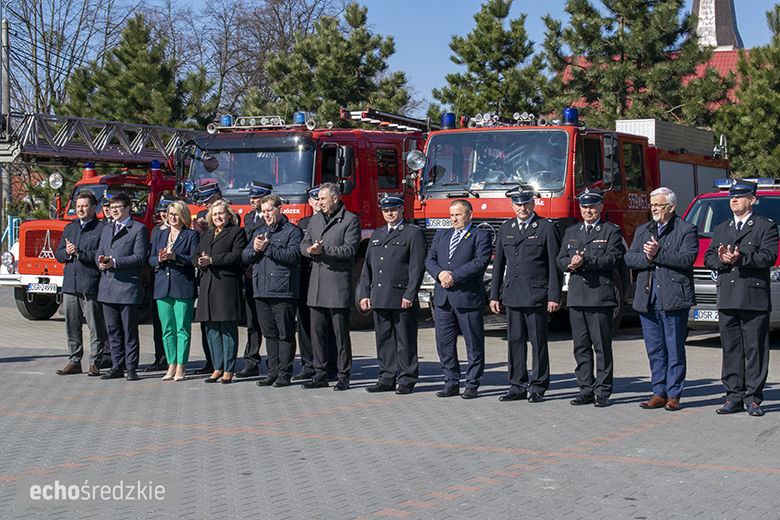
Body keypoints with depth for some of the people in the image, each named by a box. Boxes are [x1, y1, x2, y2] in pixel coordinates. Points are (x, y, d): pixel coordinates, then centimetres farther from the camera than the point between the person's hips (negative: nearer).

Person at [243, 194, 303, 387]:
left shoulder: (292, 231, 0)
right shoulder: (259, 232, 21)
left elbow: (293, 255, -15)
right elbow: (245, 257, 16)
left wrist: (268, 248, -15)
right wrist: (255, 249, -5)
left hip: (283, 292, -6)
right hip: (261, 291, 6)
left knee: (285, 334, -3)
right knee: (270, 334, 9)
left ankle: (284, 373, 0)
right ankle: (273, 372, 13)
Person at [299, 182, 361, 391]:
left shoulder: (350, 220, -3)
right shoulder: (316, 219, 18)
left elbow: (349, 249, -13)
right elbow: (304, 244, 14)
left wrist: (323, 251, -20)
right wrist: (310, 250, -10)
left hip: (339, 284, -6)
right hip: (317, 285, 6)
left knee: (341, 332, -1)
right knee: (317, 331, 7)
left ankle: (343, 375, 6)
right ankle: (320, 374, 15)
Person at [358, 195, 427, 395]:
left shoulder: (414, 234, 0)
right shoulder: (376, 235, 20)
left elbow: (417, 267, -7)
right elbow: (368, 266, 20)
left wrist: (410, 295, -14)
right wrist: (364, 294, 10)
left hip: (402, 299, -6)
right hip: (379, 300, 6)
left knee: (405, 341, -1)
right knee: (384, 340, 9)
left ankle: (407, 380, 7)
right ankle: (387, 379, 15)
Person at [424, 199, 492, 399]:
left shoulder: (481, 236, 0)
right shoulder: (441, 236, 19)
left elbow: (480, 262, -13)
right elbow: (430, 259, 11)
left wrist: (454, 276, -16)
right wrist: (440, 273, -10)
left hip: (469, 298, -5)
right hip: (443, 298, 5)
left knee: (474, 344, 1)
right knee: (444, 344, 7)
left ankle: (472, 384, 8)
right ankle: (451, 383, 16)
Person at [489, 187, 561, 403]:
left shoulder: (547, 228, -2)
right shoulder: (506, 228, 14)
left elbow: (554, 265, -4)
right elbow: (499, 263, 17)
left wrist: (554, 297, -10)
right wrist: (494, 295, 12)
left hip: (537, 296, -5)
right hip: (512, 296, 5)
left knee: (538, 342, 0)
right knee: (515, 341, 7)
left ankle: (538, 387, 8)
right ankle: (518, 387, 15)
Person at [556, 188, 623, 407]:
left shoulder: (612, 232, 4)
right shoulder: (571, 232, 20)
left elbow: (612, 258, -10)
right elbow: (560, 259, 13)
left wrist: (585, 261, -19)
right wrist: (571, 264, -9)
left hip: (601, 297, -5)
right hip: (576, 296, 5)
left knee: (602, 346, -3)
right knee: (581, 346, 6)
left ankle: (603, 392, 3)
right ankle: (586, 391, 13)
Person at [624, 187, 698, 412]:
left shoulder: (686, 231, 2)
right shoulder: (642, 231, 19)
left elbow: (687, 258, -13)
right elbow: (629, 258, 9)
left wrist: (658, 254, -15)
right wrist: (646, 257, -10)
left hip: (674, 300, -5)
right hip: (647, 300, 5)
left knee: (675, 350, -1)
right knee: (654, 350, 7)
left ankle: (673, 395, 4)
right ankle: (659, 394, 13)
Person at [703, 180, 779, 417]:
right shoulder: (721, 229, 20)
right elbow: (708, 257, 12)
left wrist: (741, 258, -21)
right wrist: (721, 259, -9)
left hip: (755, 299, -5)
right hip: (727, 299, 5)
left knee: (755, 350, -2)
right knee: (730, 350, 6)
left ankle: (753, 398, 2)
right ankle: (734, 397, 12)